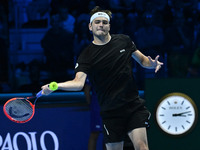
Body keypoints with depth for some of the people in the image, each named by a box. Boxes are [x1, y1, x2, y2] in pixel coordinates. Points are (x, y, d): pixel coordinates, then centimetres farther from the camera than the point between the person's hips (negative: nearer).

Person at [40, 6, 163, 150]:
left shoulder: (124, 41, 5)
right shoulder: (86, 55, -5)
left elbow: (142, 59, 18)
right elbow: (79, 82, -20)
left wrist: (152, 63, -6)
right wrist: (54, 86, -38)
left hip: (134, 105, 1)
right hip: (111, 112, -1)